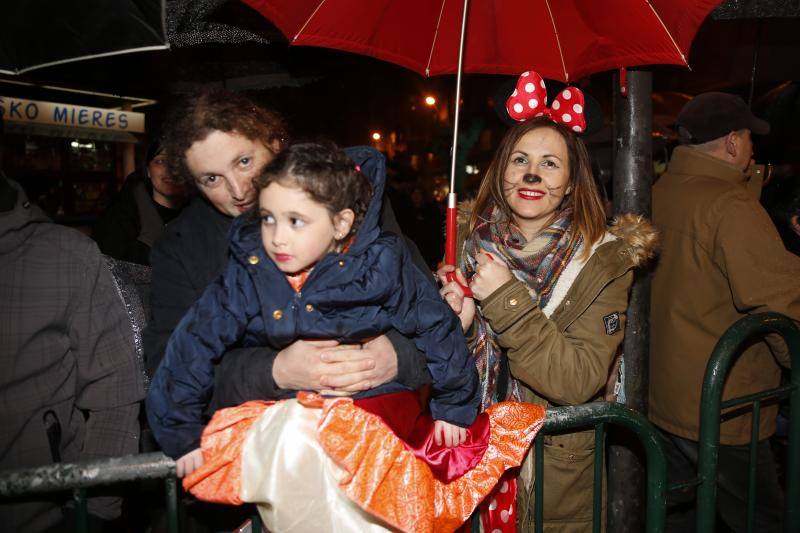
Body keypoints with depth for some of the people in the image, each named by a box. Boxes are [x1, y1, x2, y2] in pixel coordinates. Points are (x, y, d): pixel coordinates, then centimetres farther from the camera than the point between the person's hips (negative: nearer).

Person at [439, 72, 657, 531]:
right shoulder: (470, 240, -4)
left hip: (555, 475, -3)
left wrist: (508, 301, -29)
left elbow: (581, 383, -23)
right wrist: (457, 324, -19)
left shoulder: (602, 260, -13)